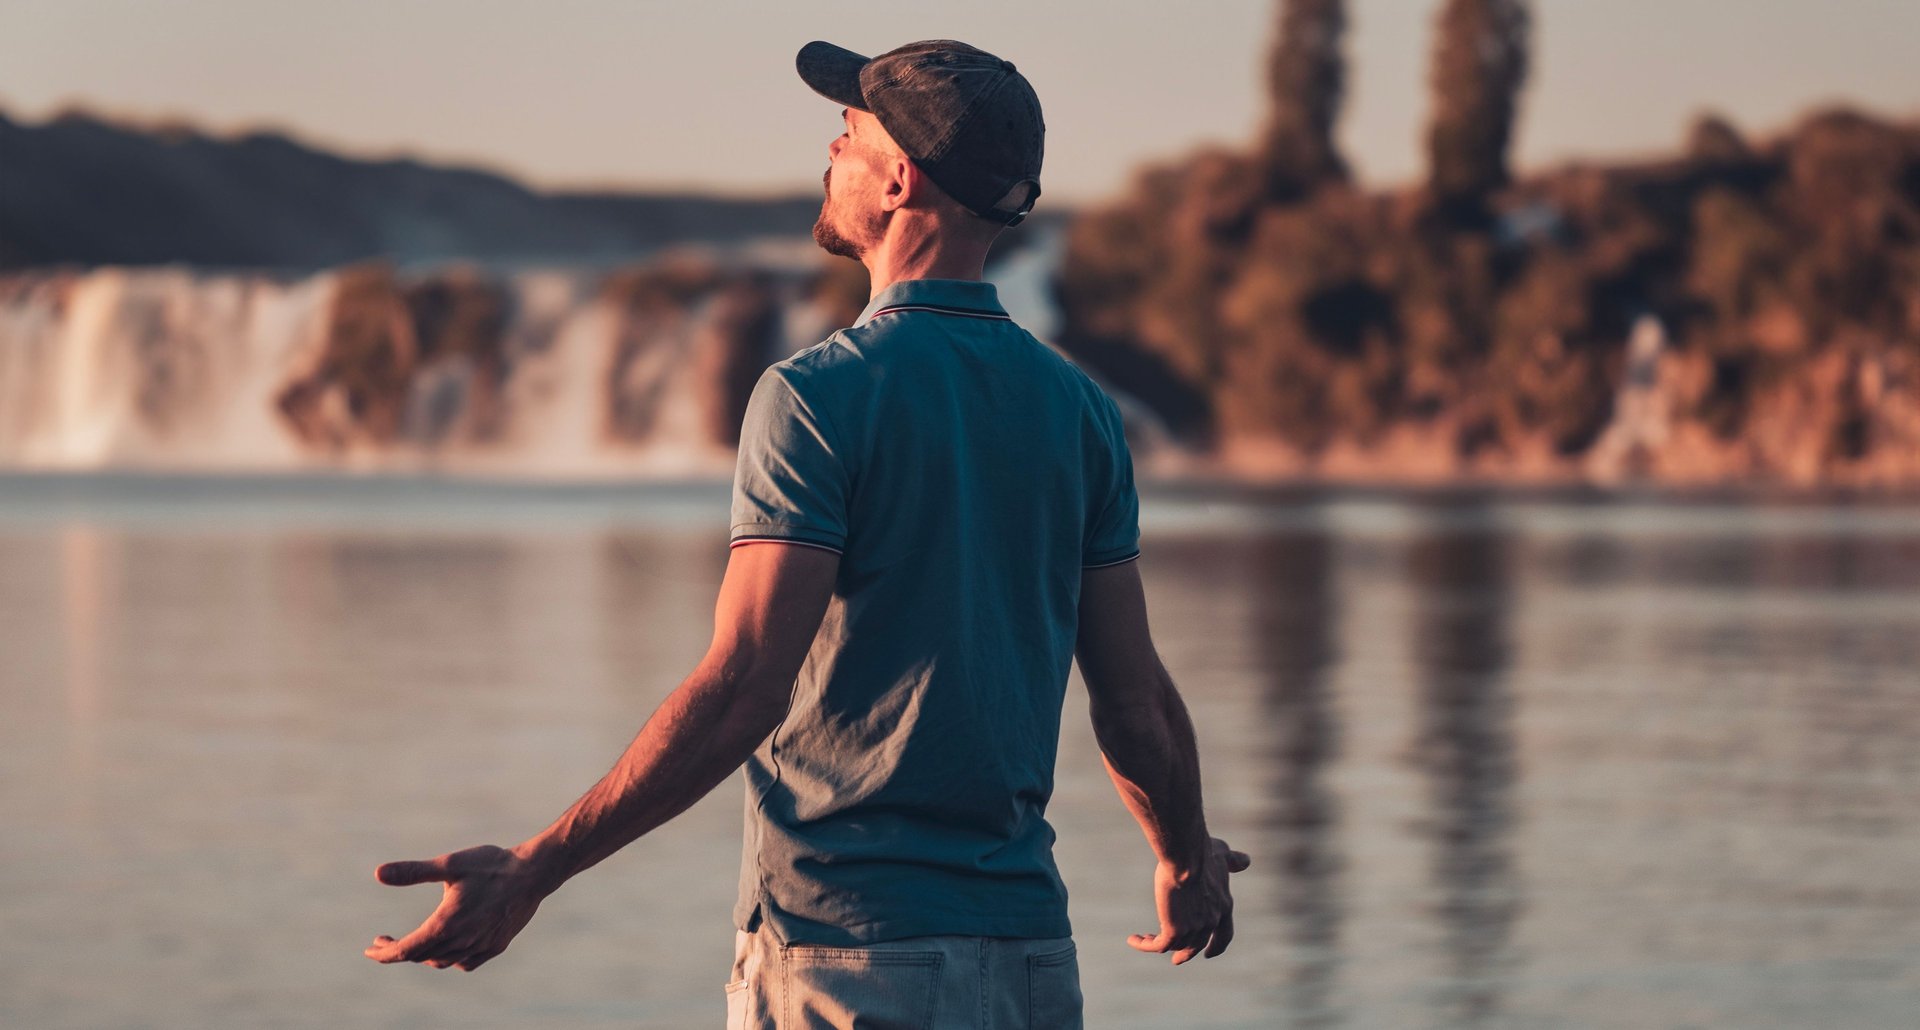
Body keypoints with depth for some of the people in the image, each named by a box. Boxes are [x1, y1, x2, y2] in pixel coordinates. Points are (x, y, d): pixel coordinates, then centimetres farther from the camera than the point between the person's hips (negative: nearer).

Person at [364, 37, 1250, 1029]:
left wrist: (532, 871, -14)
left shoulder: (820, 395, -11)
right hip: (1028, 943, 6)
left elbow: (741, 690, -18)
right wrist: (1188, 863, 29)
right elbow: (1136, 699, 9)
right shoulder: (1081, 409, 7)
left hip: (842, 949, -6)